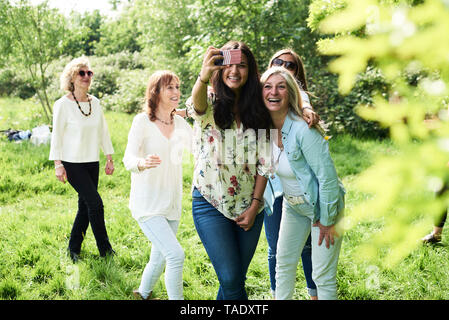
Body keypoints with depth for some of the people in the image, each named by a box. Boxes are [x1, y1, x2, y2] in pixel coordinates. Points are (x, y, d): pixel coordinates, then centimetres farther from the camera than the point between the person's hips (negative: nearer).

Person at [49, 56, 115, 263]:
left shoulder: (95, 102, 7)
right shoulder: (63, 105, -9)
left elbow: (103, 131, 13)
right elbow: (56, 135, -6)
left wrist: (109, 158, 13)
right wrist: (57, 164, -10)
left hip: (92, 162, 6)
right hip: (73, 163, -6)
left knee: (85, 206, 8)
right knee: (95, 203, -11)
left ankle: (74, 248, 23)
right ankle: (105, 249, 2)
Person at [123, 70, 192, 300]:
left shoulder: (180, 123, 7)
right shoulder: (142, 121, -9)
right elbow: (128, 159, -19)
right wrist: (142, 163, -41)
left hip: (172, 204, 6)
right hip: (148, 204, -6)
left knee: (159, 259, 16)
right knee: (176, 255, -20)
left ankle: (143, 294, 40)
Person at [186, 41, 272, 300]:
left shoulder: (256, 110, 6)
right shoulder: (211, 102, -5)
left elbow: (263, 163, 5)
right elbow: (196, 107, -32)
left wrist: (254, 206, -4)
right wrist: (203, 77, -54)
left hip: (249, 205, 4)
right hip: (211, 204, -3)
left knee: (237, 279, 9)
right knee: (231, 280, -10)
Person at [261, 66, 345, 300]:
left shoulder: (304, 130, -29)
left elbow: (328, 177, -24)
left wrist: (327, 221, -17)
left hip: (324, 204, -7)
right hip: (293, 205, 7)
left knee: (323, 276, -2)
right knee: (284, 262, 14)